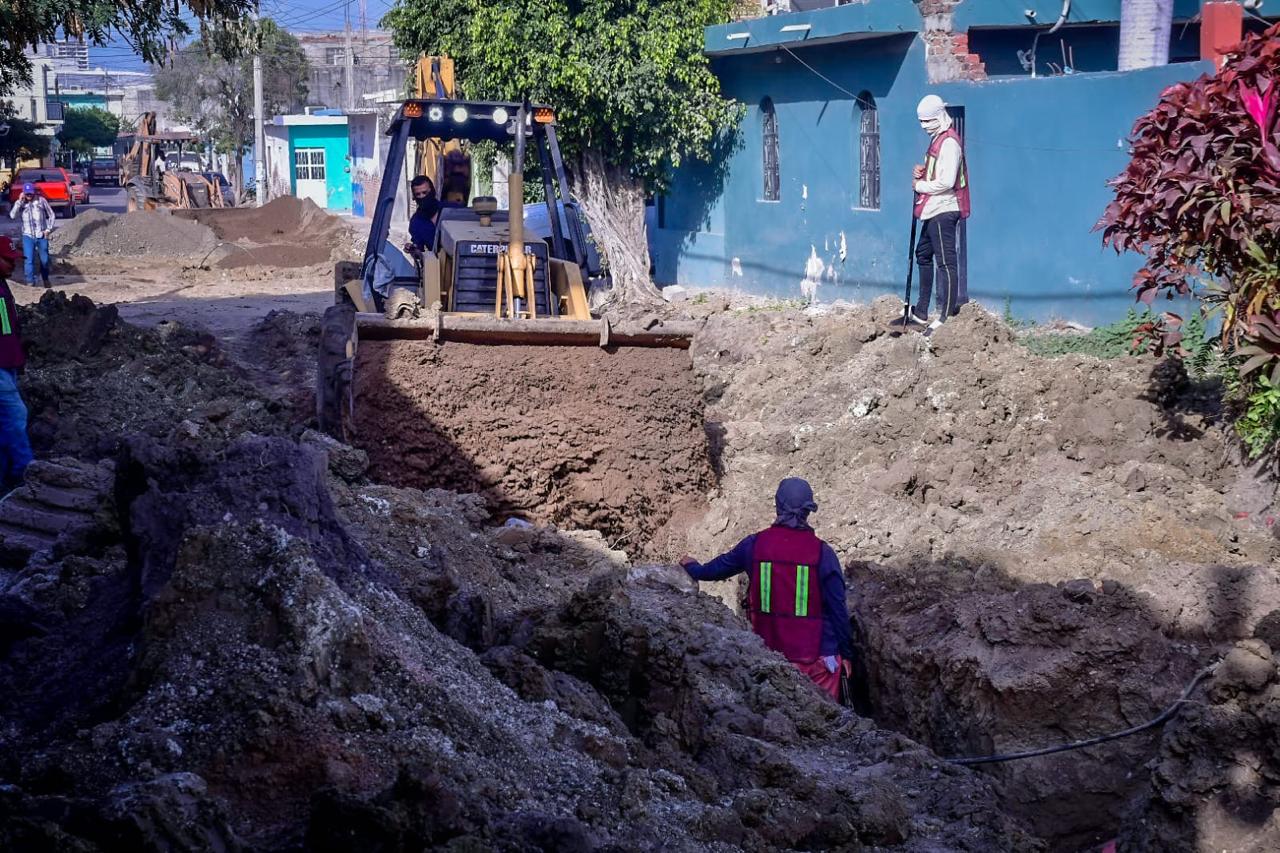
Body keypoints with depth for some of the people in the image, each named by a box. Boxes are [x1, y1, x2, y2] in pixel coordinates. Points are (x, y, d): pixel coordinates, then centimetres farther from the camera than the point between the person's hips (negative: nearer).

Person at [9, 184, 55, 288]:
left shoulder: (41, 200, 1)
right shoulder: (20, 203, 3)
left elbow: (51, 215, 8)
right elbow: (12, 216, -12)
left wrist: (49, 229, -1)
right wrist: (20, 201, -15)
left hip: (42, 236, 0)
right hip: (28, 236, 0)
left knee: (44, 260, 9)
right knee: (29, 260, -9)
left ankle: (45, 279, 31)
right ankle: (30, 282, -2)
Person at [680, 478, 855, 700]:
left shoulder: (755, 544, -4)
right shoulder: (822, 553, -11)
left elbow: (719, 567, 15)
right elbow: (838, 609, -8)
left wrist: (693, 568, 37)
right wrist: (846, 653, 4)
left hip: (770, 654, 3)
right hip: (816, 657, -3)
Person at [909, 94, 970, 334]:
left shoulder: (949, 142, -17)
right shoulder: (937, 139, 15)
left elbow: (946, 181, -25)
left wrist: (920, 186, -11)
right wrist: (921, 172, 4)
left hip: (944, 210, -11)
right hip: (933, 210, 11)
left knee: (946, 262, -8)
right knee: (923, 254, 18)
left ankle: (947, 317, -7)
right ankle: (921, 312, 27)